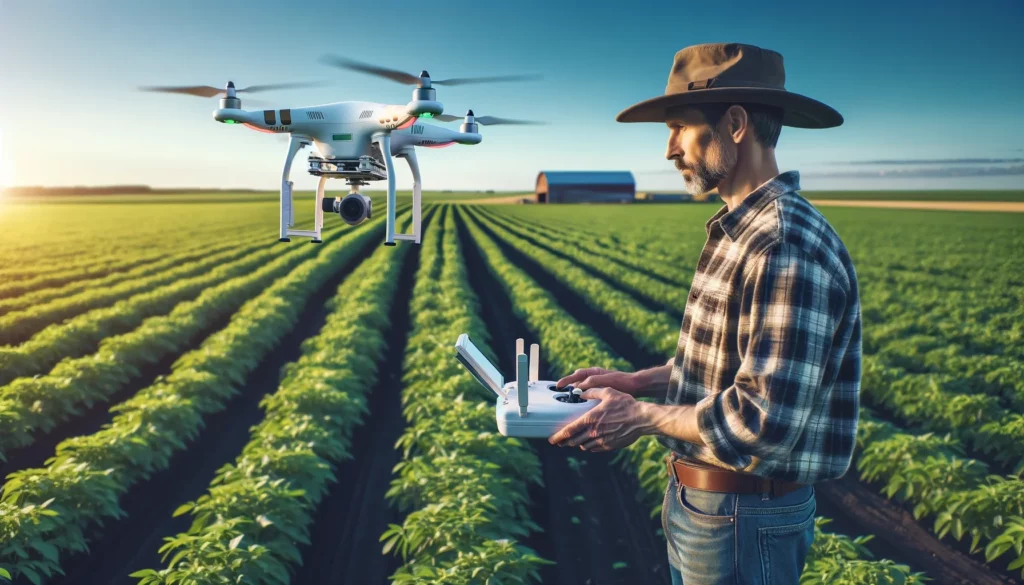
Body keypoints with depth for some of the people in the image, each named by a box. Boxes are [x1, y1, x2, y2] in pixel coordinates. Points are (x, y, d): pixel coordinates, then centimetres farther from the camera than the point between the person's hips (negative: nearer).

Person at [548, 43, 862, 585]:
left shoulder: (789, 247, -26)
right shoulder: (739, 232, 7)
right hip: (694, 497, 9)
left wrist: (642, 417, -18)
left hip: (742, 519, -9)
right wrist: (632, 382, 5)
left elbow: (766, 423, -30)